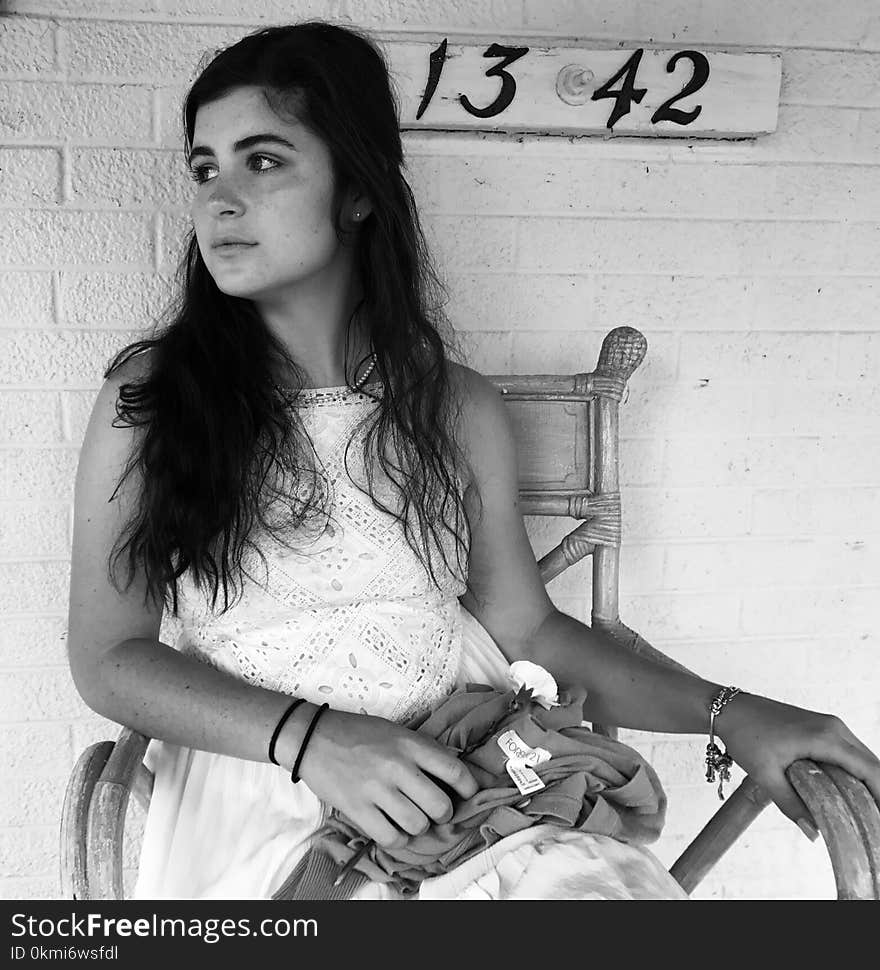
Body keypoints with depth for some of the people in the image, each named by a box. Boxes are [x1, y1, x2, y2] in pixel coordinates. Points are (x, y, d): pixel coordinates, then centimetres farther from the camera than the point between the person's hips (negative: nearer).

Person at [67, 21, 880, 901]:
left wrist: (725, 714, -3)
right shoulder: (147, 398, 0)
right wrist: (309, 738, -18)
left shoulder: (458, 407, 5)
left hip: (461, 774, 3)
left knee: (593, 880, -25)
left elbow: (525, 628, 7)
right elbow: (108, 656, -2)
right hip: (258, 793, -2)